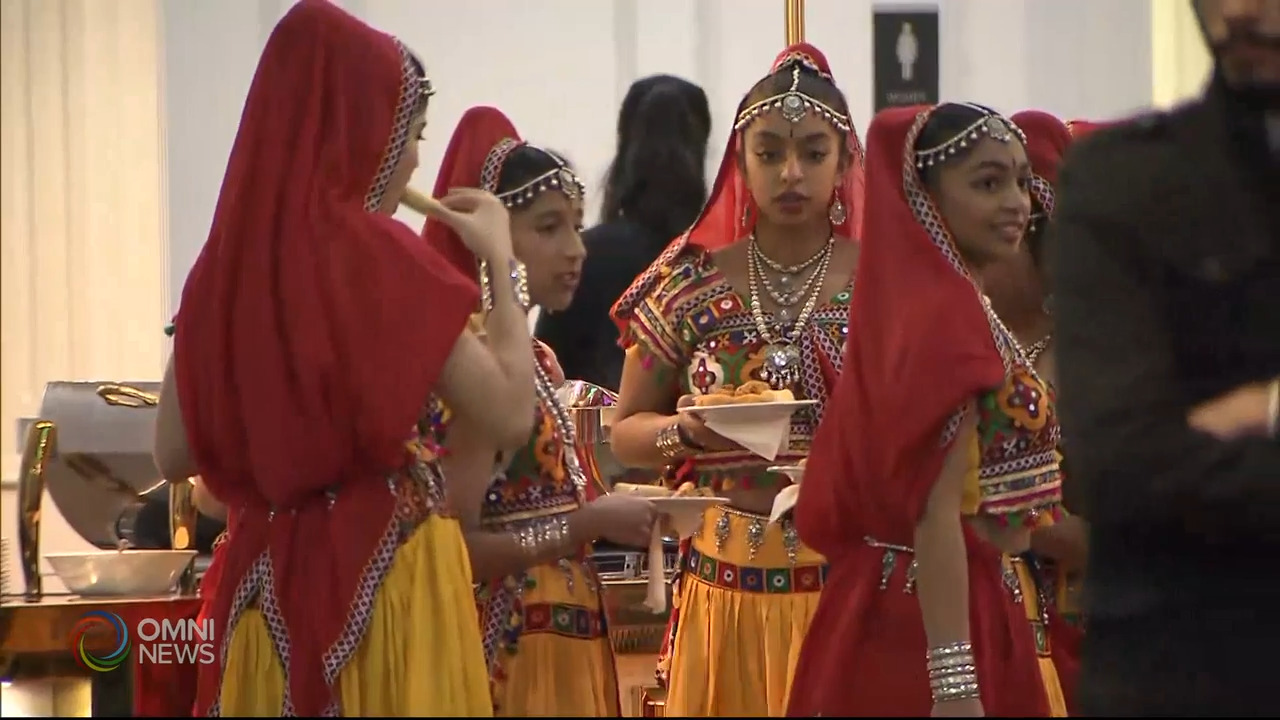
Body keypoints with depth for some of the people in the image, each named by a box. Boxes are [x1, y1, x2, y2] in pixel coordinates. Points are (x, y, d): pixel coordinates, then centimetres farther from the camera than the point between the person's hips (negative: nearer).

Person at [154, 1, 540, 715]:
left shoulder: (227, 260, 3)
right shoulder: (382, 256, -13)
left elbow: (175, 446, 9)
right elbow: (511, 414, -14)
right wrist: (502, 260, -3)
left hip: (266, 575, 6)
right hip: (383, 569, -6)